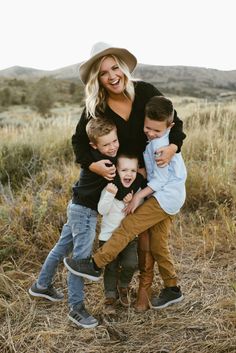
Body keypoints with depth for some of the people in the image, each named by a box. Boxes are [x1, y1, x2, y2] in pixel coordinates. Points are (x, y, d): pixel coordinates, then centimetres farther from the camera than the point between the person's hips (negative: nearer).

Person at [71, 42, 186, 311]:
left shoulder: (146, 92, -15)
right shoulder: (95, 107, -14)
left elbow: (175, 122, -6)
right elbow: (79, 141, -8)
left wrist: (172, 148, -25)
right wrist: (92, 165, -27)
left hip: (152, 171, 0)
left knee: (145, 228, 3)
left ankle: (144, 286, 18)